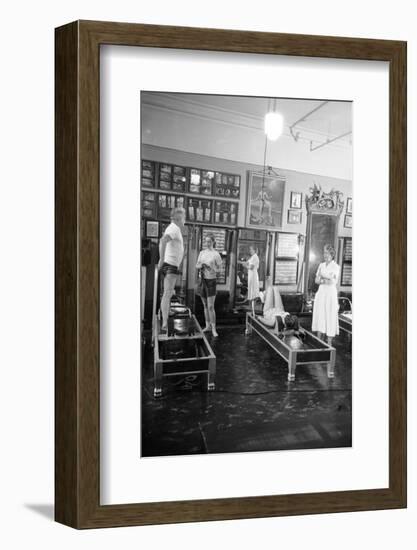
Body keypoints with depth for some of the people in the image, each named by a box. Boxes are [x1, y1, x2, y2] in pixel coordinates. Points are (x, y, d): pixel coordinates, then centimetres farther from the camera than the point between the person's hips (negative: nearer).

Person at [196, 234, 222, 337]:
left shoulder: (216, 254, -10)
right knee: (205, 305, 12)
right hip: (202, 280, 5)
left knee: (211, 306, -9)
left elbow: (219, 269, -6)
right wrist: (200, 266, -15)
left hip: (211, 281, -5)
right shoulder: (202, 252, 6)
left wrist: (212, 268, -26)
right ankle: (207, 326, 22)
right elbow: (197, 266, 8)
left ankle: (213, 329, -1)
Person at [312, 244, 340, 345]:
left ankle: (329, 344, 4)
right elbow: (316, 280, 6)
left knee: (330, 317, -3)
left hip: (331, 293, -5)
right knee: (320, 317, 7)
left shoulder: (336, 267, -5)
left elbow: (333, 281, -15)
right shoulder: (321, 265, 11)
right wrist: (326, 281, -11)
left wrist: (322, 276, -7)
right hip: (321, 293, 5)